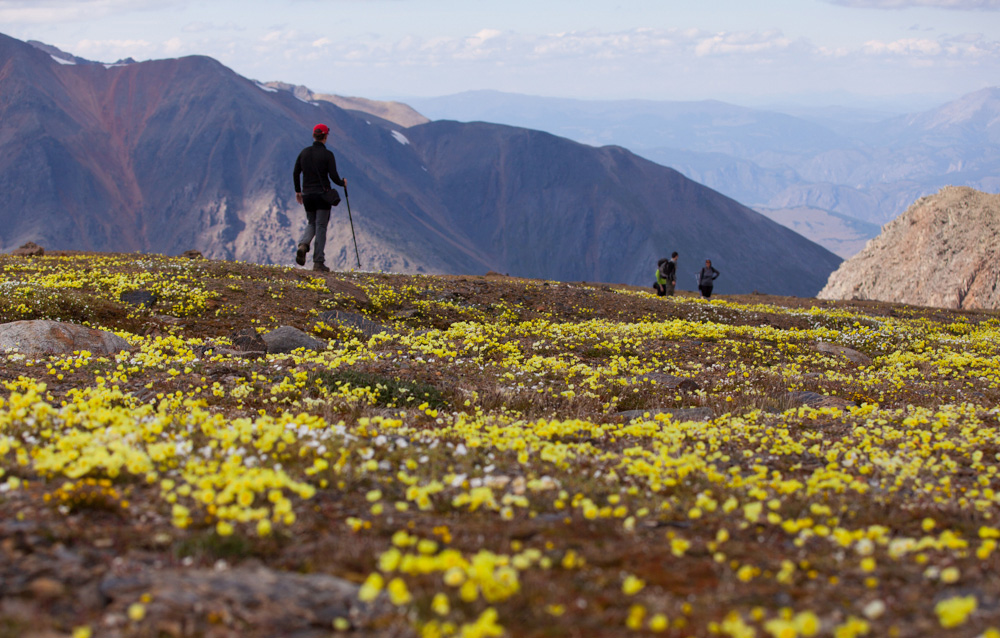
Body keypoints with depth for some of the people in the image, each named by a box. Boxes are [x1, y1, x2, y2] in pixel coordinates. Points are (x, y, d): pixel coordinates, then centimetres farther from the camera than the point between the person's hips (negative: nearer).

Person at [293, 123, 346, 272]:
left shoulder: (304, 152, 3)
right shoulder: (327, 154, -10)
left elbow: (295, 173, 6)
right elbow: (333, 176, -12)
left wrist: (298, 191, 19)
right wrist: (342, 183, 9)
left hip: (307, 194, 4)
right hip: (322, 194, -4)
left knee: (311, 223, 19)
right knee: (321, 226, 2)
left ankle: (303, 244, -13)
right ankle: (318, 262, 0)